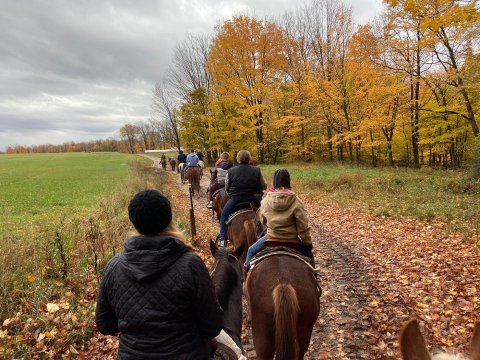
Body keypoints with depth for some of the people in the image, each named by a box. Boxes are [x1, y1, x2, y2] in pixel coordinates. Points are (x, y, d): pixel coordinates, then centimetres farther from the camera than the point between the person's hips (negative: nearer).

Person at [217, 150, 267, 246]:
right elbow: (264, 186, 4)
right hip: (254, 199, 1)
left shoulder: (231, 171, -4)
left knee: (224, 215, 18)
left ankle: (222, 239, 13)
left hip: (235, 199, -1)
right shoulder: (256, 170, -3)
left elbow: (227, 188, 3)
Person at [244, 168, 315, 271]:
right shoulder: (296, 202, -14)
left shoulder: (266, 200, -8)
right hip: (291, 240, 0)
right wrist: (308, 243, 3)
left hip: (271, 238, 1)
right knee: (308, 255, 27)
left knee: (251, 251, 26)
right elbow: (303, 227, -11)